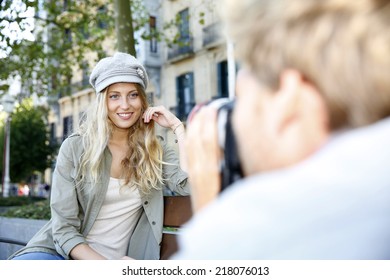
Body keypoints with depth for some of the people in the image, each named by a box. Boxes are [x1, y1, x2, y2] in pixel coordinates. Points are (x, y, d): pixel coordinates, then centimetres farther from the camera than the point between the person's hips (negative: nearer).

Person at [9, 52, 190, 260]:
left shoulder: (156, 149, 7)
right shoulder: (75, 147, -1)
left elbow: (189, 185, -11)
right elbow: (64, 228, -5)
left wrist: (177, 126, -4)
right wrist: (105, 267, -19)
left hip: (119, 259, 2)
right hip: (63, 253, -2)